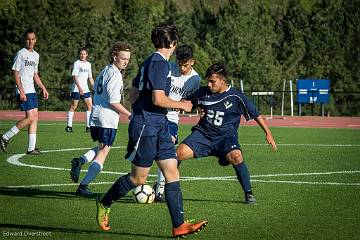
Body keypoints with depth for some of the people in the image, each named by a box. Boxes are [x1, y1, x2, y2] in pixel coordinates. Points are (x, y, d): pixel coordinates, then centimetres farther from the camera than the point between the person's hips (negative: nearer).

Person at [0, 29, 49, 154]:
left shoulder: (36, 55, 15)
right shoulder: (21, 53, -8)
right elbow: (16, 73, -11)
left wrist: (43, 88, 17)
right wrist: (21, 91, -18)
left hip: (32, 91, 8)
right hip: (23, 91, -8)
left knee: (35, 117, 2)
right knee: (30, 117, -14)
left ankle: (31, 148, 4)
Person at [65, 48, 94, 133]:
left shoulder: (88, 64, 14)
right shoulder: (77, 63, -6)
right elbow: (75, 77, -14)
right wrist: (79, 88, -24)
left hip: (85, 89, 6)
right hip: (76, 89, -6)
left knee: (90, 106, -3)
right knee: (73, 106, -1)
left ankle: (88, 126, -1)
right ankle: (69, 126, 6)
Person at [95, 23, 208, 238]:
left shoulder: (149, 62, 14)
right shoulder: (160, 63, -15)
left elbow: (133, 94, 22)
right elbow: (158, 99, -22)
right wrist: (182, 105, -8)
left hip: (159, 127, 10)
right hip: (147, 127, -10)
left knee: (173, 172, 1)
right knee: (138, 178, 2)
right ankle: (104, 203, 23)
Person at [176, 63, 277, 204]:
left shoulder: (235, 97, -5)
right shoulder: (204, 92, 5)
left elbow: (255, 114, 2)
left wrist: (267, 133, 0)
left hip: (225, 136, -3)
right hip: (204, 133, 3)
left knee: (236, 156, -34)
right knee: (180, 152, -20)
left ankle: (248, 194, -18)